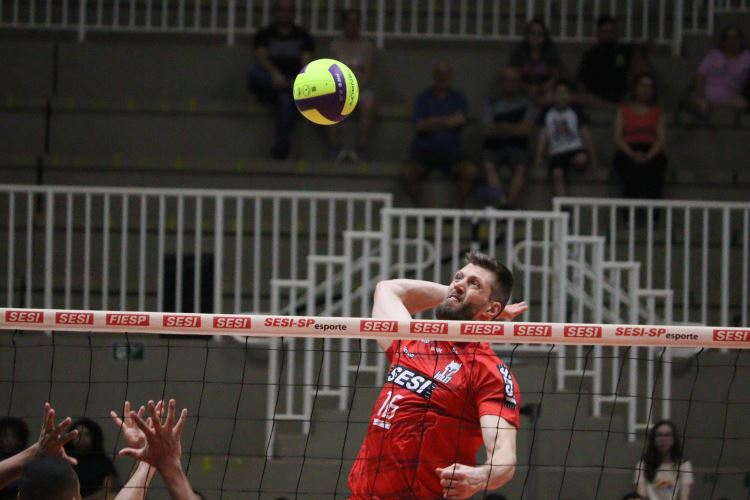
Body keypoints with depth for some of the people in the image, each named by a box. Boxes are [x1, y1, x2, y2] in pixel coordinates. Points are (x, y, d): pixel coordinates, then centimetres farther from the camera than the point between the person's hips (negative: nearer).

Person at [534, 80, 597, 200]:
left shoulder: (576, 112, 8)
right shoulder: (547, 114, 12)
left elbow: (586, 135, 7)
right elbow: (543, 136, 11)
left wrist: (593, 158, 1)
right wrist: (539, 157, 1)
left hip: (575, 150, -1)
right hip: (557, 153, 1)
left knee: (581, 159, -38)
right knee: (557, 174, -29)